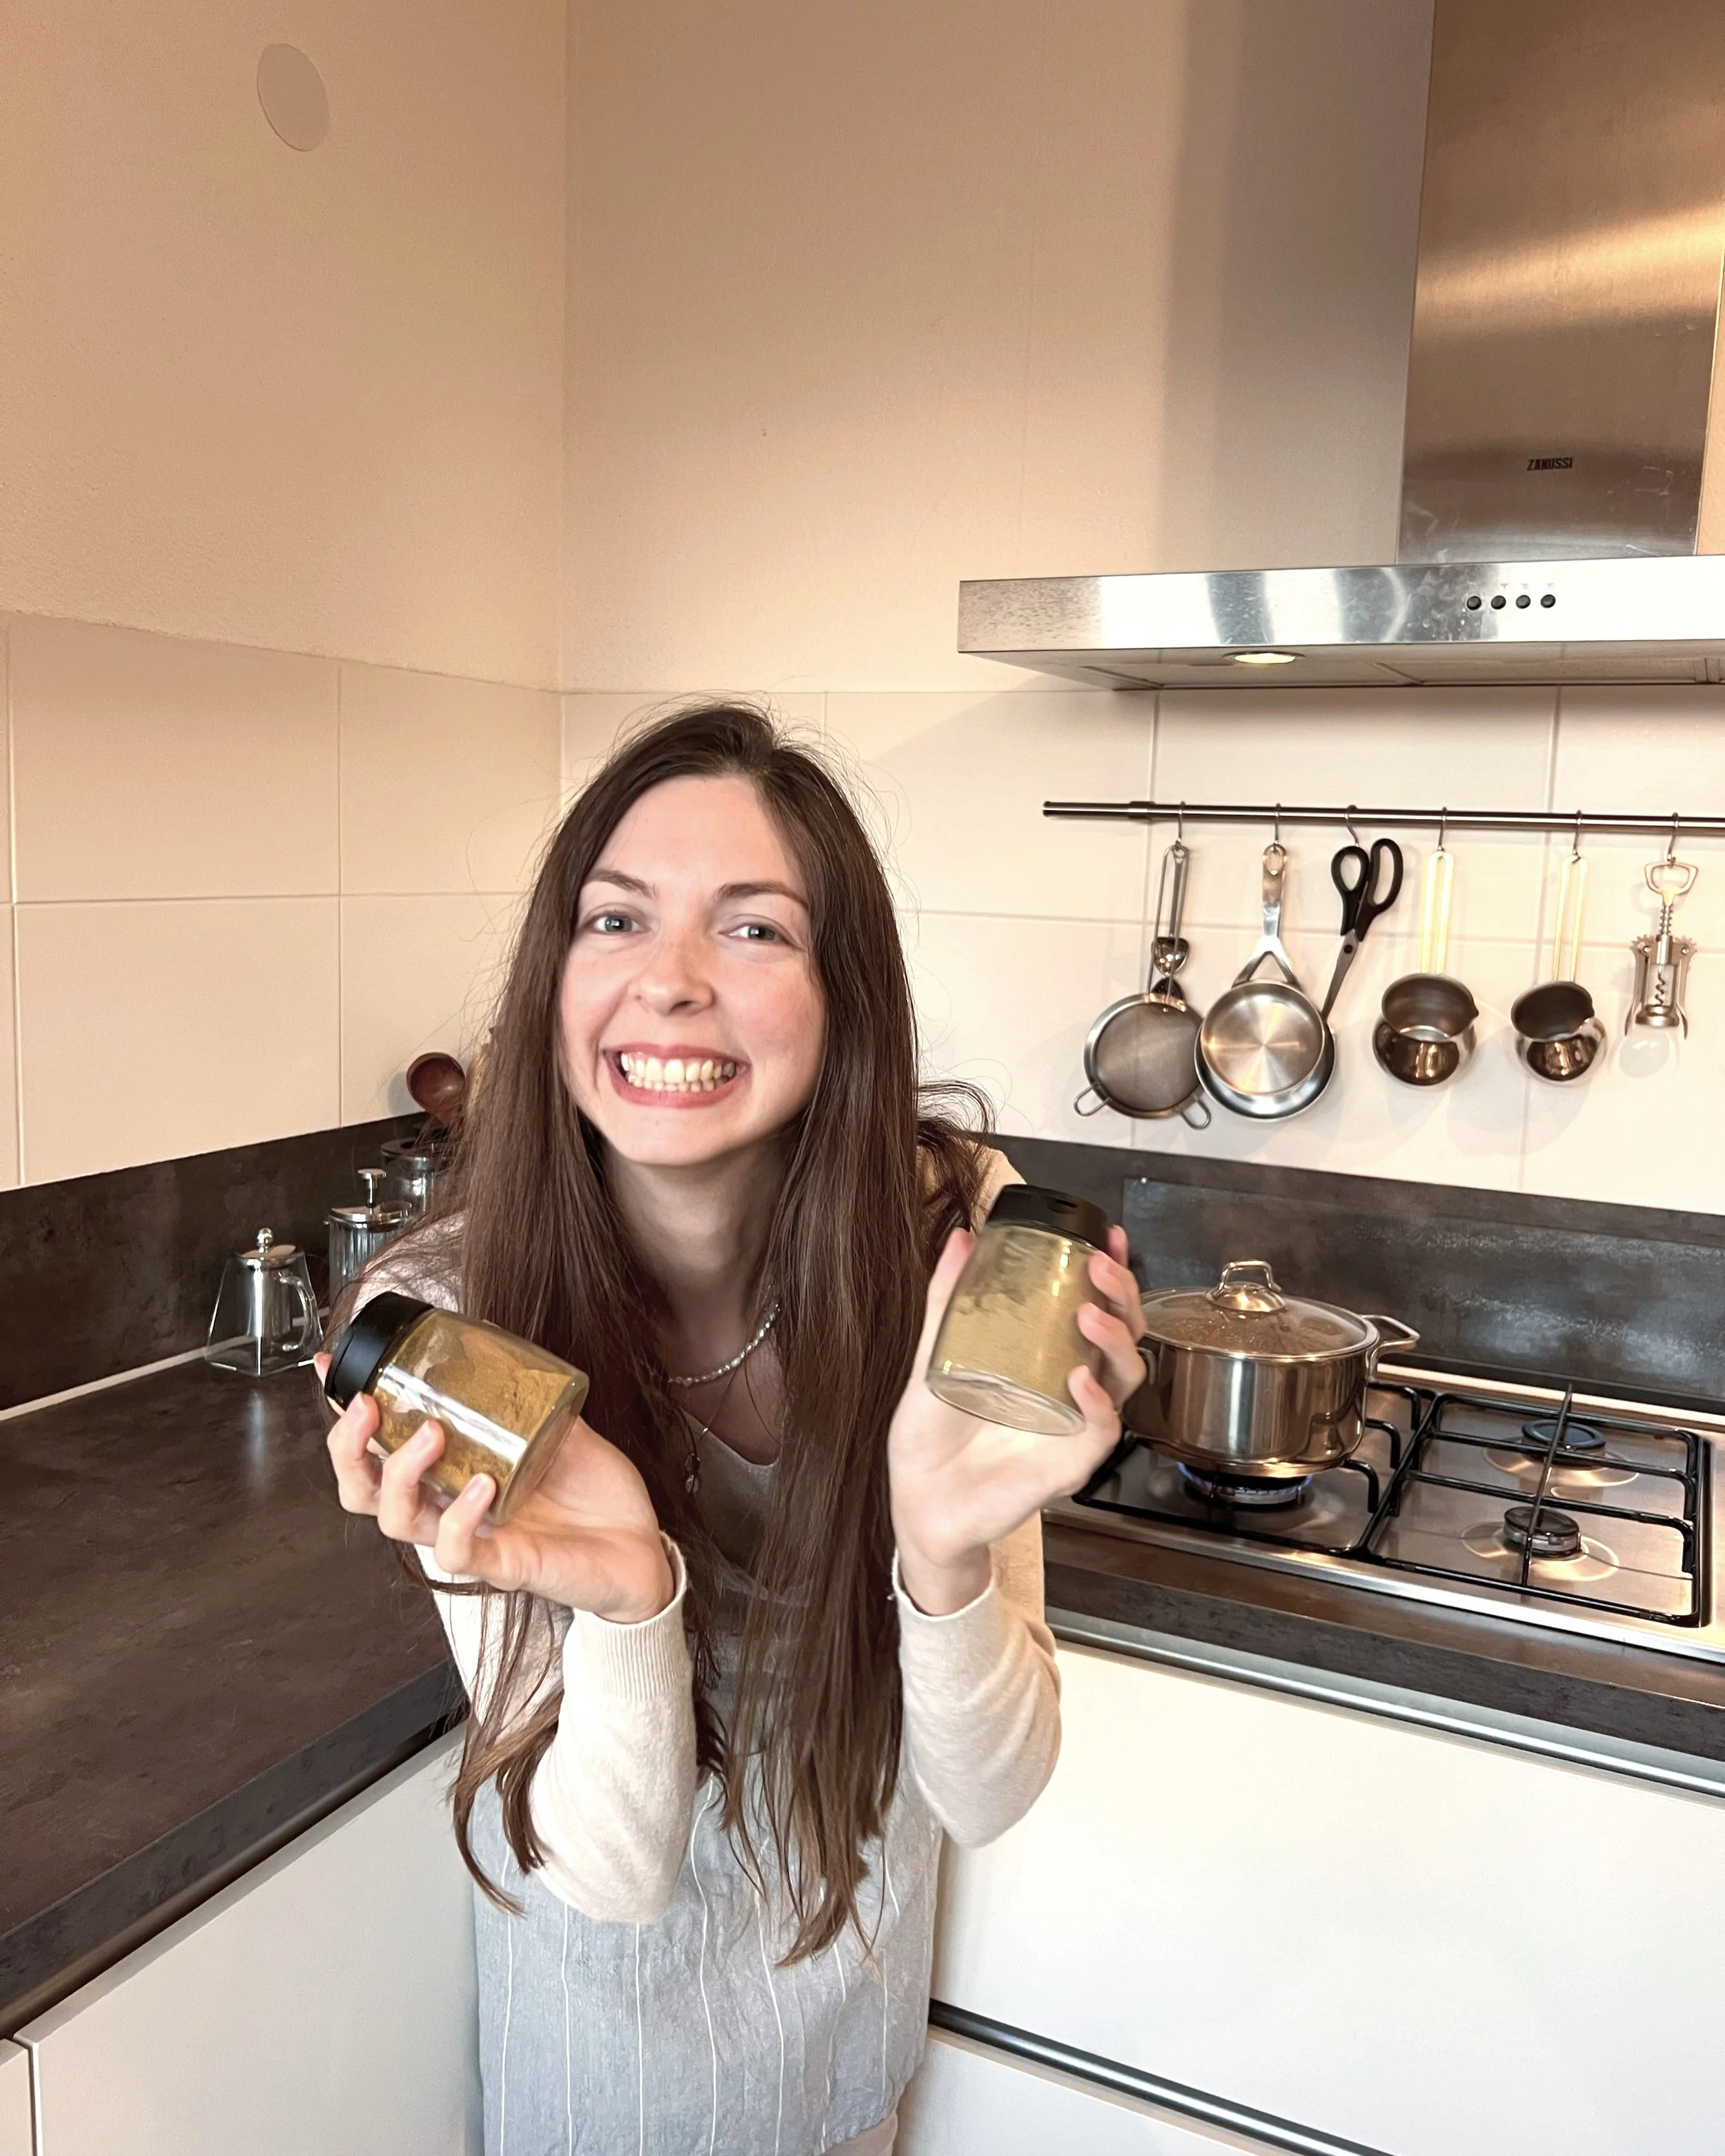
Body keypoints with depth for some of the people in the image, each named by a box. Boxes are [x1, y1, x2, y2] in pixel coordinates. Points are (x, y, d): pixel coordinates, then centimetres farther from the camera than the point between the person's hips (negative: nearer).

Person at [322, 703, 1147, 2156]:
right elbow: (611, 1869, -25)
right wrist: (622, 1595, -44)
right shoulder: (441, 1320, -30)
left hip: (859, 1916, 2)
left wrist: (947, 1554, -42)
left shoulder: (952, 1230, -27)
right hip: (612, 1948, -2)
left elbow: (987, 1794, -22)